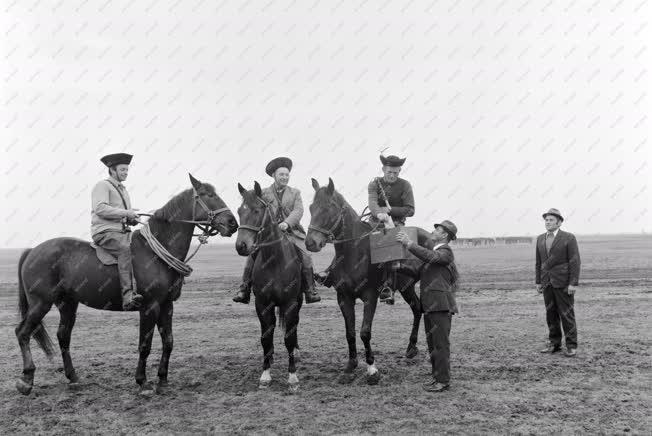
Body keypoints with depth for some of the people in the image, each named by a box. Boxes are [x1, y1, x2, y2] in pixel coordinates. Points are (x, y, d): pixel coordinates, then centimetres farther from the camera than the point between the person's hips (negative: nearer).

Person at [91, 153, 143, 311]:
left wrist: (133, 218, 8)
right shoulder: (102, 185, 0)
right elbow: (100, 209, -17)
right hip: (104, 232, -9)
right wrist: (125, 213, -19)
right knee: (125, 249, -35)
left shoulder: (123, 189, 27)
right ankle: (128, 296, -45)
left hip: (122, 232, 9)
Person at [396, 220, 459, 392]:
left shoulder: (446, 252, -7)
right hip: (429, 306, 9)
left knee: (441, 344, -5)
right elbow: (420, 274, 22)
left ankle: (443, 380, -1)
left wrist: (409, 243, -25)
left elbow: (430, 256, -26)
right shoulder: (431, 249, 21)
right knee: (432, 344, 15)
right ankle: (436, 376, 24)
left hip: (441, 306, -9)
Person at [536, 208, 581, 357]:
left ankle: (571, 346, 5)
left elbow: (575, 262, -11)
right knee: (551, 314, 7)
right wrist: (538, 282, 8)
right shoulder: (541, 239, 9)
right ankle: (554, 344, 15)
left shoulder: (569, 238, -8)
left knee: (567, 314, -2)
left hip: (563, 283, -5)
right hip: (547, 283, 5)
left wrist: (573, 284, -16)